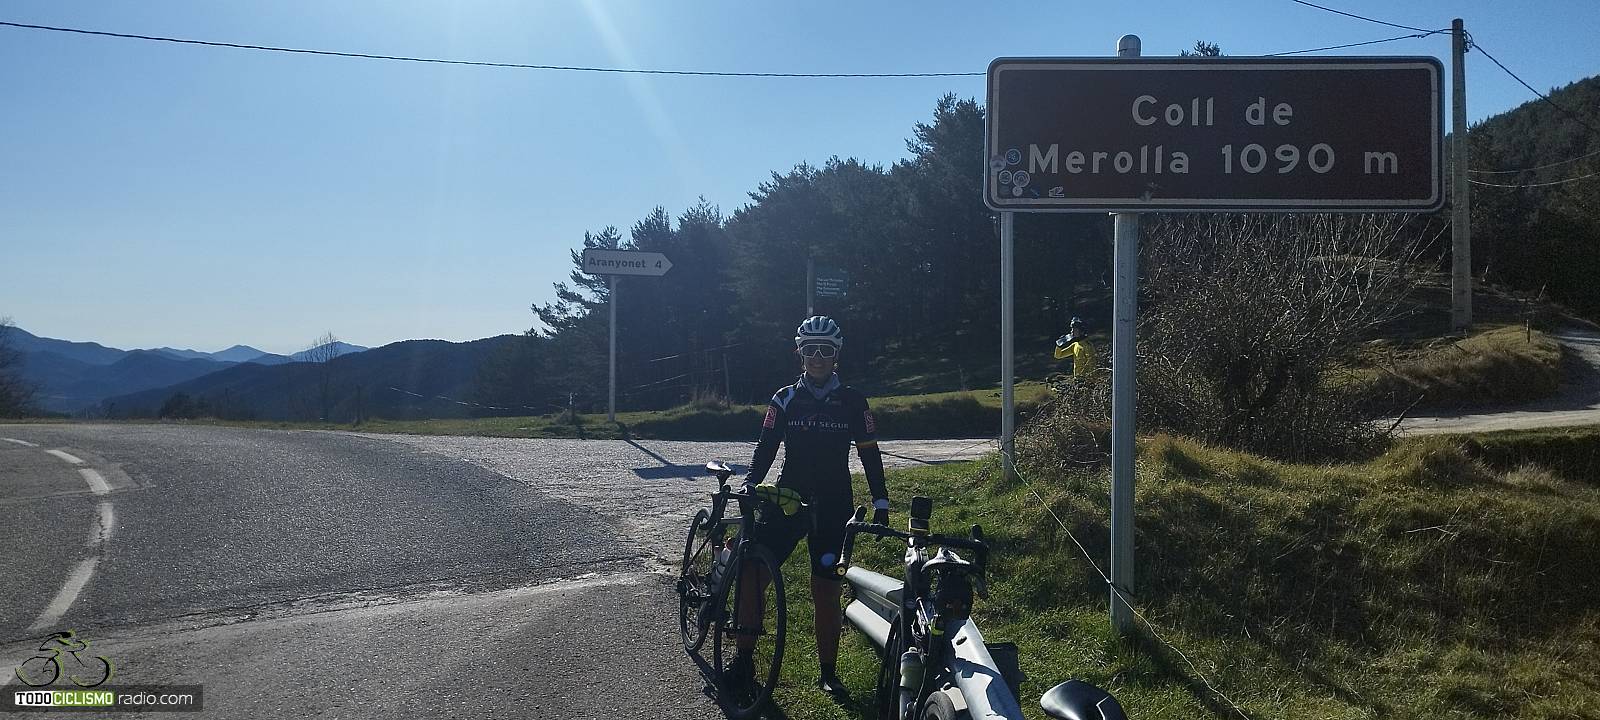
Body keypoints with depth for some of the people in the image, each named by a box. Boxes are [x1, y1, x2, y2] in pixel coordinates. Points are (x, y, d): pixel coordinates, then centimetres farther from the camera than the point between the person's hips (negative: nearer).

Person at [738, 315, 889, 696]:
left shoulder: (852, 401, 3)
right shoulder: (785, 398, 5)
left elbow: (869, 453, 4)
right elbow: (767, 445, 3)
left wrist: (881, 503, -1)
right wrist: (750, 484, -12)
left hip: (833, 507, -1)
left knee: (826, 589, 1)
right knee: (751, 575, -10)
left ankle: (827, 672, 14)